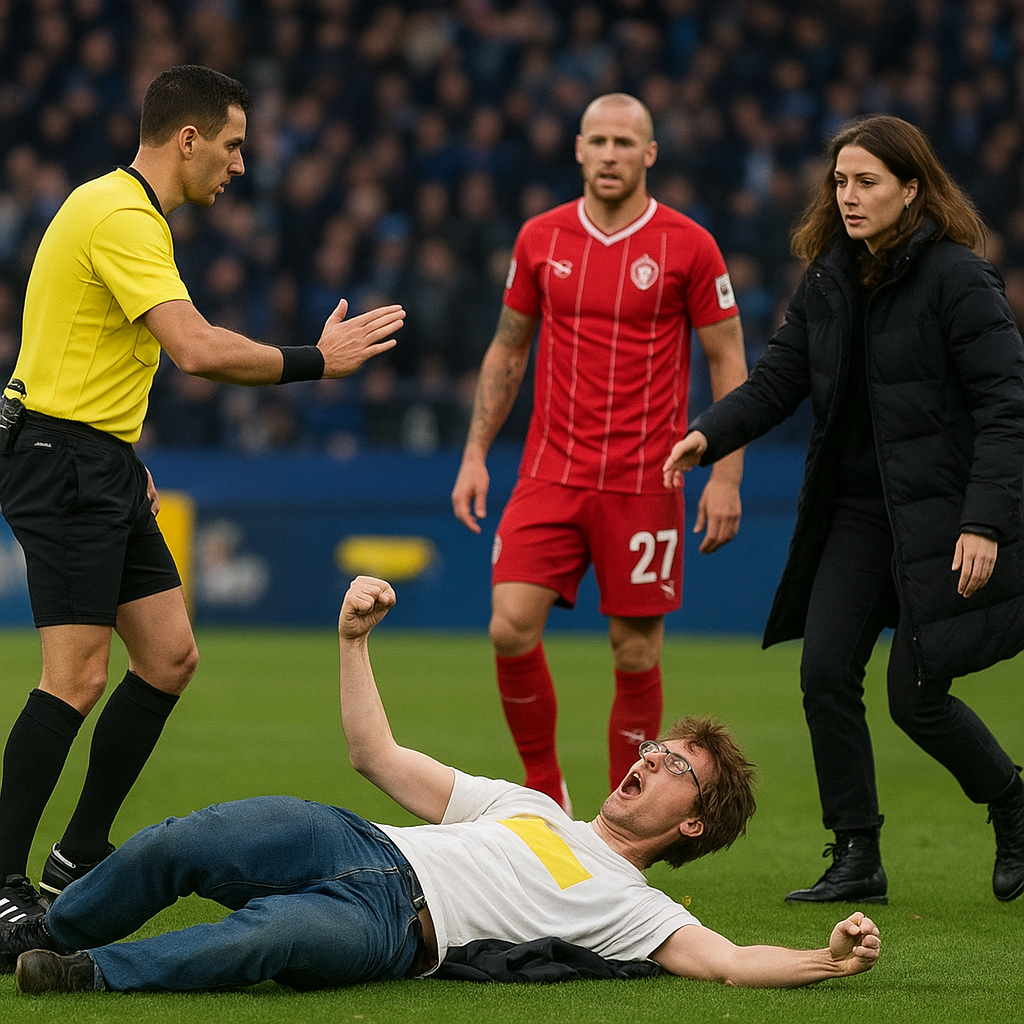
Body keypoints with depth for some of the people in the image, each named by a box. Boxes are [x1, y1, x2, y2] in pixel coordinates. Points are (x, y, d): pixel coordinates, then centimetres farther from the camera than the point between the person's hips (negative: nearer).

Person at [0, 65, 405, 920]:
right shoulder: (120, 217, -18)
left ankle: (80, 855, 17)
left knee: (169, 656, 9)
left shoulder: (130, 212, 16)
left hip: (101, 465, 10)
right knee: (77, 676, -12)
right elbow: (199, 350, -27)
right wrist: (316, 361, -17)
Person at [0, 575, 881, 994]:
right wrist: (355, 637, 17)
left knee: (264, 934, -38)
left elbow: (727, 962, -3)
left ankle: (94, 975, -28)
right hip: (353, 846, 5)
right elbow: (376, 754, 27)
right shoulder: (530, 810, 30)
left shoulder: (633, 906, 15)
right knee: (177, 845, -19)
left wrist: (831, 959, -23)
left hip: (395, 927, -5)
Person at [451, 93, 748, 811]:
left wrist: (726, 477, -7)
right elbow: (507, 350, 15)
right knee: (512, 627, -11)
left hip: (643, 479, -2)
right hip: (550, 473, 3)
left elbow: (729, 361, 0)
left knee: (636, 651, 0)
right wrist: (475, 455, 9)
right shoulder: (541, 239, 6)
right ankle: (545, 791, 8)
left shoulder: (689, 246, -3)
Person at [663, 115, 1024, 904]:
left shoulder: (958, 277, -13)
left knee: (916, 696, -5)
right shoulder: (829, 279, 8)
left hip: (938, 512, -6)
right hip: (855, 508, 6)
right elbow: (781, 376, 8)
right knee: (826, 673, -4)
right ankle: (858, 860, 6)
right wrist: (710, 435, -10)